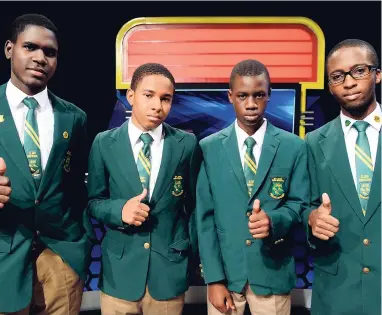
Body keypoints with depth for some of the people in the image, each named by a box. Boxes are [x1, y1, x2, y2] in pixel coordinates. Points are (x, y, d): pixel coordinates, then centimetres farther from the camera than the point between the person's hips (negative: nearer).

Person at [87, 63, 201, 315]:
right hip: (119, 268, 0)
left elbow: (194, 204, 5)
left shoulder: (187, 144, -3)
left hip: (170, 268, 0)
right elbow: (93, 200, 3)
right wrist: (119, 209, -17)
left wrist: (198, 255, 7)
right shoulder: (104, 143, -3)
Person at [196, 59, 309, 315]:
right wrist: (214, 277, -7)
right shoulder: (209, 148, -3)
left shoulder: (295, 147, -3)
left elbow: (300, 205, -1)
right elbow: (205, 216, -4)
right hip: (224, 269, 0)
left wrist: (274, 220, -23)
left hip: (274, 271, 1)